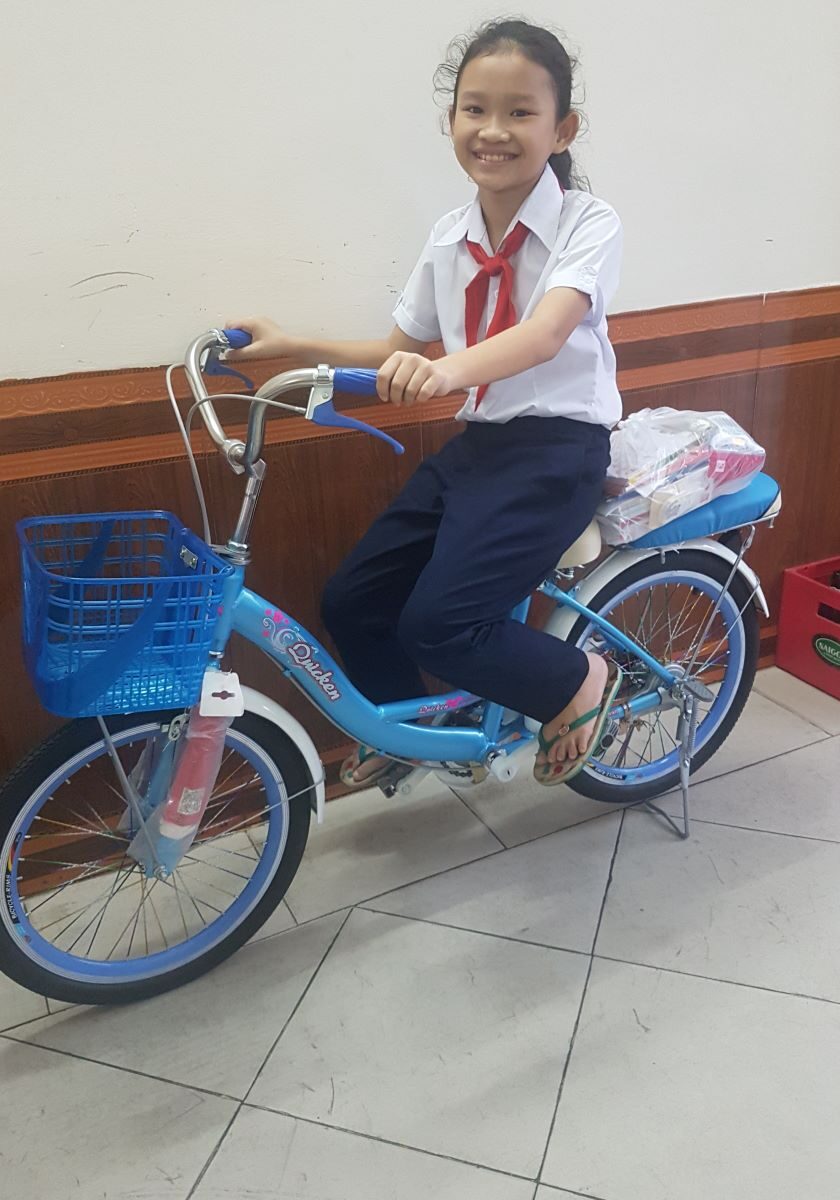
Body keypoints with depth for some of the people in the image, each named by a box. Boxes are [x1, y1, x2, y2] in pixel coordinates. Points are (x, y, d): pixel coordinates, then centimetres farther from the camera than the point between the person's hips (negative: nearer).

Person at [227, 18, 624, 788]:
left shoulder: (588, 223, -9)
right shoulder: (449, 238, 7)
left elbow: (546, 333, -28)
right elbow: (399, 354, 14)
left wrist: (448, 369, -47)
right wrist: (291, 346, 4)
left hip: (559, 446, -6)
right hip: (477, 443, 7)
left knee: (437, 623, -20)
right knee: (352, 601, 1)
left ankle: (579, 682, 7)